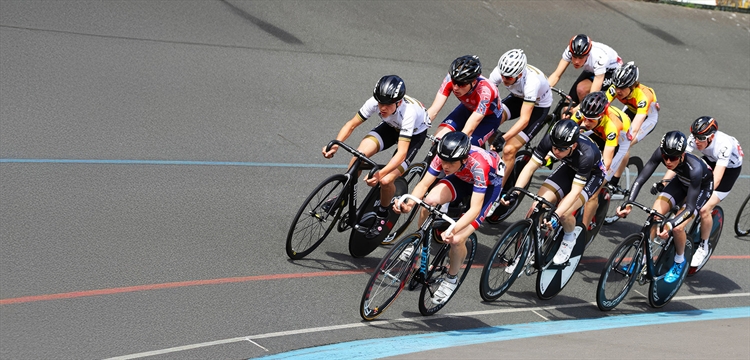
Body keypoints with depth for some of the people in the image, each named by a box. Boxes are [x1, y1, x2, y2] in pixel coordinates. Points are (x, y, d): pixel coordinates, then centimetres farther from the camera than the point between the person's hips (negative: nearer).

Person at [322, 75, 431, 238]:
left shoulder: (408, 112, -42)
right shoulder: (375, 102, -30)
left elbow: (402, 153, -46)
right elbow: (351, 124, -19)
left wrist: (380, 174, -59)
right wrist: (335, 145, -36)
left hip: (415, 133, -4)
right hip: (391, 126, 4)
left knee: (386, 180, -21)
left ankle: (382, 214, 10)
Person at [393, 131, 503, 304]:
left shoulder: (478, 165, -42)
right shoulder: (444, 156, -29)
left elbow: (475, 209, -42)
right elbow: (424, 184, -23)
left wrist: (453, 230, -56)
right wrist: (409, 204, -43)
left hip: (489, 184, -5)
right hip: (463, 178, 5)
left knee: (456, 239, -20)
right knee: (430, 200, -27)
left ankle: (451, 279, 9)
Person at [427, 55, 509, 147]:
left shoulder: (484, 91, -41)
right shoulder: (451, 79, -30)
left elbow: (469, 130, -44)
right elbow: (433, 110, -30)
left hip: (489, 116, -4)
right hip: (467, 109, 4)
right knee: (438, 140, -18)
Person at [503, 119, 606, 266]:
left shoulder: (586, 155, -41)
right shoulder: (550, 140, -30)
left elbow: (575, 192, -38)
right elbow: (530, 167, -25)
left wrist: (556, 215, -49)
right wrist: (514, 192, -38)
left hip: (592, 174, -4)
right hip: (569, 168, 4)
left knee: (564, 213, -25)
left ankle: (569, 239, 8)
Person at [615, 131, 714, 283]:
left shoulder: (694, 168, -42)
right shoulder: (661, 153, -31)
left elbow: (690, 208, -40)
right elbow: (640, 179, -28)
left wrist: (670, 225, -54)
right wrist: (629, 203, -42)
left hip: (701, 187, -5)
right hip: (681, 182, 5)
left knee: (677, 227, -19)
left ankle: (679, 262, 9)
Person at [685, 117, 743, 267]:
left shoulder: (724, 144, -40)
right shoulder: (695, 138, -27)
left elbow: (716, 179, -45)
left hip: (730, 168, -6)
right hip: (710, 160, 6)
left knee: (704, 209, -15)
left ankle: (703, 247, 5)